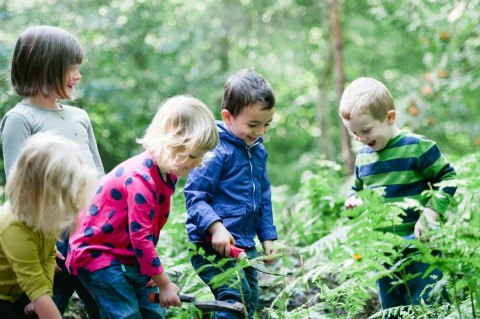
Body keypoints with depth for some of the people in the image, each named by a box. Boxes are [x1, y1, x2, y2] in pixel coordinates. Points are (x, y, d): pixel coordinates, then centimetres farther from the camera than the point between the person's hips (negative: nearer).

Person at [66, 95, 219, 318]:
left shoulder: (166, 173, 3)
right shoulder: (141, 179, -27)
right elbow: (140, 236, -26)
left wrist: (154, 272, 1)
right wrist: (164, 284, -20)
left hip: (129, 257, 9)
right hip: (96, 253, -9)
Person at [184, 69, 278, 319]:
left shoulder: (259, 151, 11)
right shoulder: (216, 150, -16)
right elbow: (194, 194, -18)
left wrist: (268, 237, 18)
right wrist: (215, 227, -28)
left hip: (245, 244, 9)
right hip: (213, 243, -9)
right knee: (235, 298, -21)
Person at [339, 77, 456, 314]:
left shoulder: (418, 147, -12)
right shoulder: (363, 157, 7)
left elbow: (447, 178, -8)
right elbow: (357, 188, 22)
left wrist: (430, 214, -18)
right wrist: (353, 200, -1)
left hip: (419, 243, -6)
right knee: (391, 310, 15)